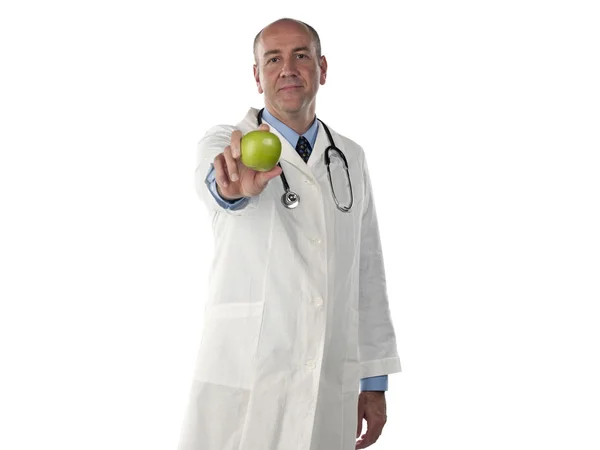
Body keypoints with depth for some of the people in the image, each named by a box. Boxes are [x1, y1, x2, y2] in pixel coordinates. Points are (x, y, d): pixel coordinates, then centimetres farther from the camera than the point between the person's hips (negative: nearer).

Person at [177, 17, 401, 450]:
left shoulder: (351, 158, 12)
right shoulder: (225, 142, 0)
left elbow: (368, 272, 12)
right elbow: (214, 182, -24)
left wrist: (375, 382, 9)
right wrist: (233, 184, -48)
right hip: (243, 383, -3)